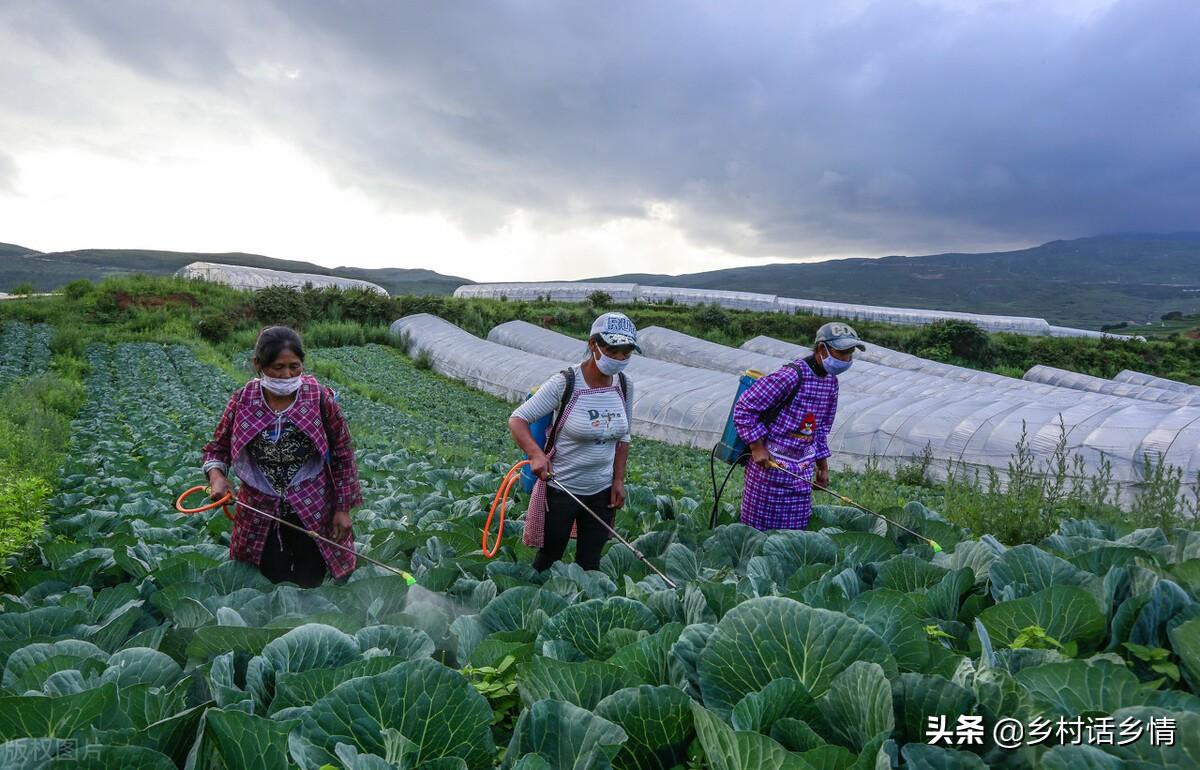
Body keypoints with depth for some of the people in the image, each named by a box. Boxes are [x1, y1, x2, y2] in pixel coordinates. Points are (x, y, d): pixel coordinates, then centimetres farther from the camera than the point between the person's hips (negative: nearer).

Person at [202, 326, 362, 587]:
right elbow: (217, 448, 8)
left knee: (309, 588, 9)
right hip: (261, 514, 2)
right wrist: (216, 475, -14)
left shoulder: (320, 398, -12)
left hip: (313, 514, -1)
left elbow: (343, 456, -5)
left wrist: (343, 509, -4)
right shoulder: (242, 401, -7)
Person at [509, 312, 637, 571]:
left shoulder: (624, 386, -3)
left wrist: (619, 480, 4)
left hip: (602, 491, 5)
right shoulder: (564, 384, -19)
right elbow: (517, 419, -18)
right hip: (561, 489, -4)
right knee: (549, 559, 12)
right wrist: (536, 453, -34)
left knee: (589, 564, 15)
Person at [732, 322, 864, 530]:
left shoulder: (831, 381, 6)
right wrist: (757, 447, -19)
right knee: (760, 527, 4)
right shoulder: (792, 375, -20)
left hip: (802, 470, 8)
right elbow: (743, 407, -18)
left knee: (796, 529, 12)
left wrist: (823, 466, 18)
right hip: (769, 464, -8)